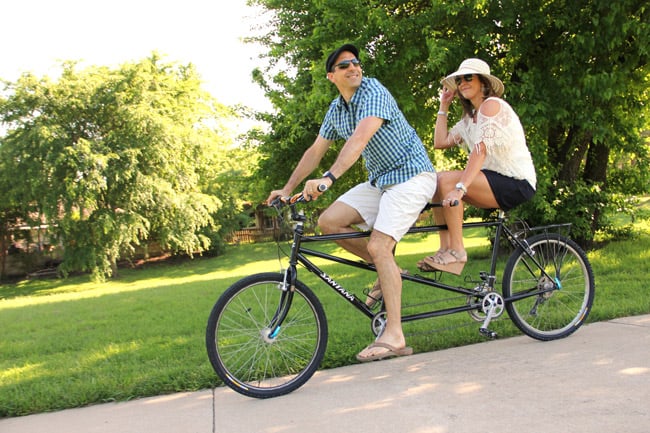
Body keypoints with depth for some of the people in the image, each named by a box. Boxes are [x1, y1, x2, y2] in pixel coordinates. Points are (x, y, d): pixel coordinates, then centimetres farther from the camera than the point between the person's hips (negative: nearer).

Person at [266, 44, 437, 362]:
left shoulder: (374, 92, -17)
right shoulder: (336, 109, 8)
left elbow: (360, 138, -33)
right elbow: (315, 151, 13)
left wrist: (328, 178, -44)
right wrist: (287, 189, 6)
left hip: (411, 176, -8)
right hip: (379, 181, 8)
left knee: (378, 246, -22)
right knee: (329, 221, -9)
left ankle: (394, 336, -18)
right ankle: (388, 272, 7)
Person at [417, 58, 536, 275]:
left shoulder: (491, 104, -11)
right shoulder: (470, 117, 17)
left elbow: (481, 149, -24)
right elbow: (440, 142, 11)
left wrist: (460, 187, -33)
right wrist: (443, 106, 16)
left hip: (517, 183, -9)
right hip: (496, 178, 9)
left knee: (446, 180, -24)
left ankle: (457, 252, -18)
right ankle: (445, 249, -2)